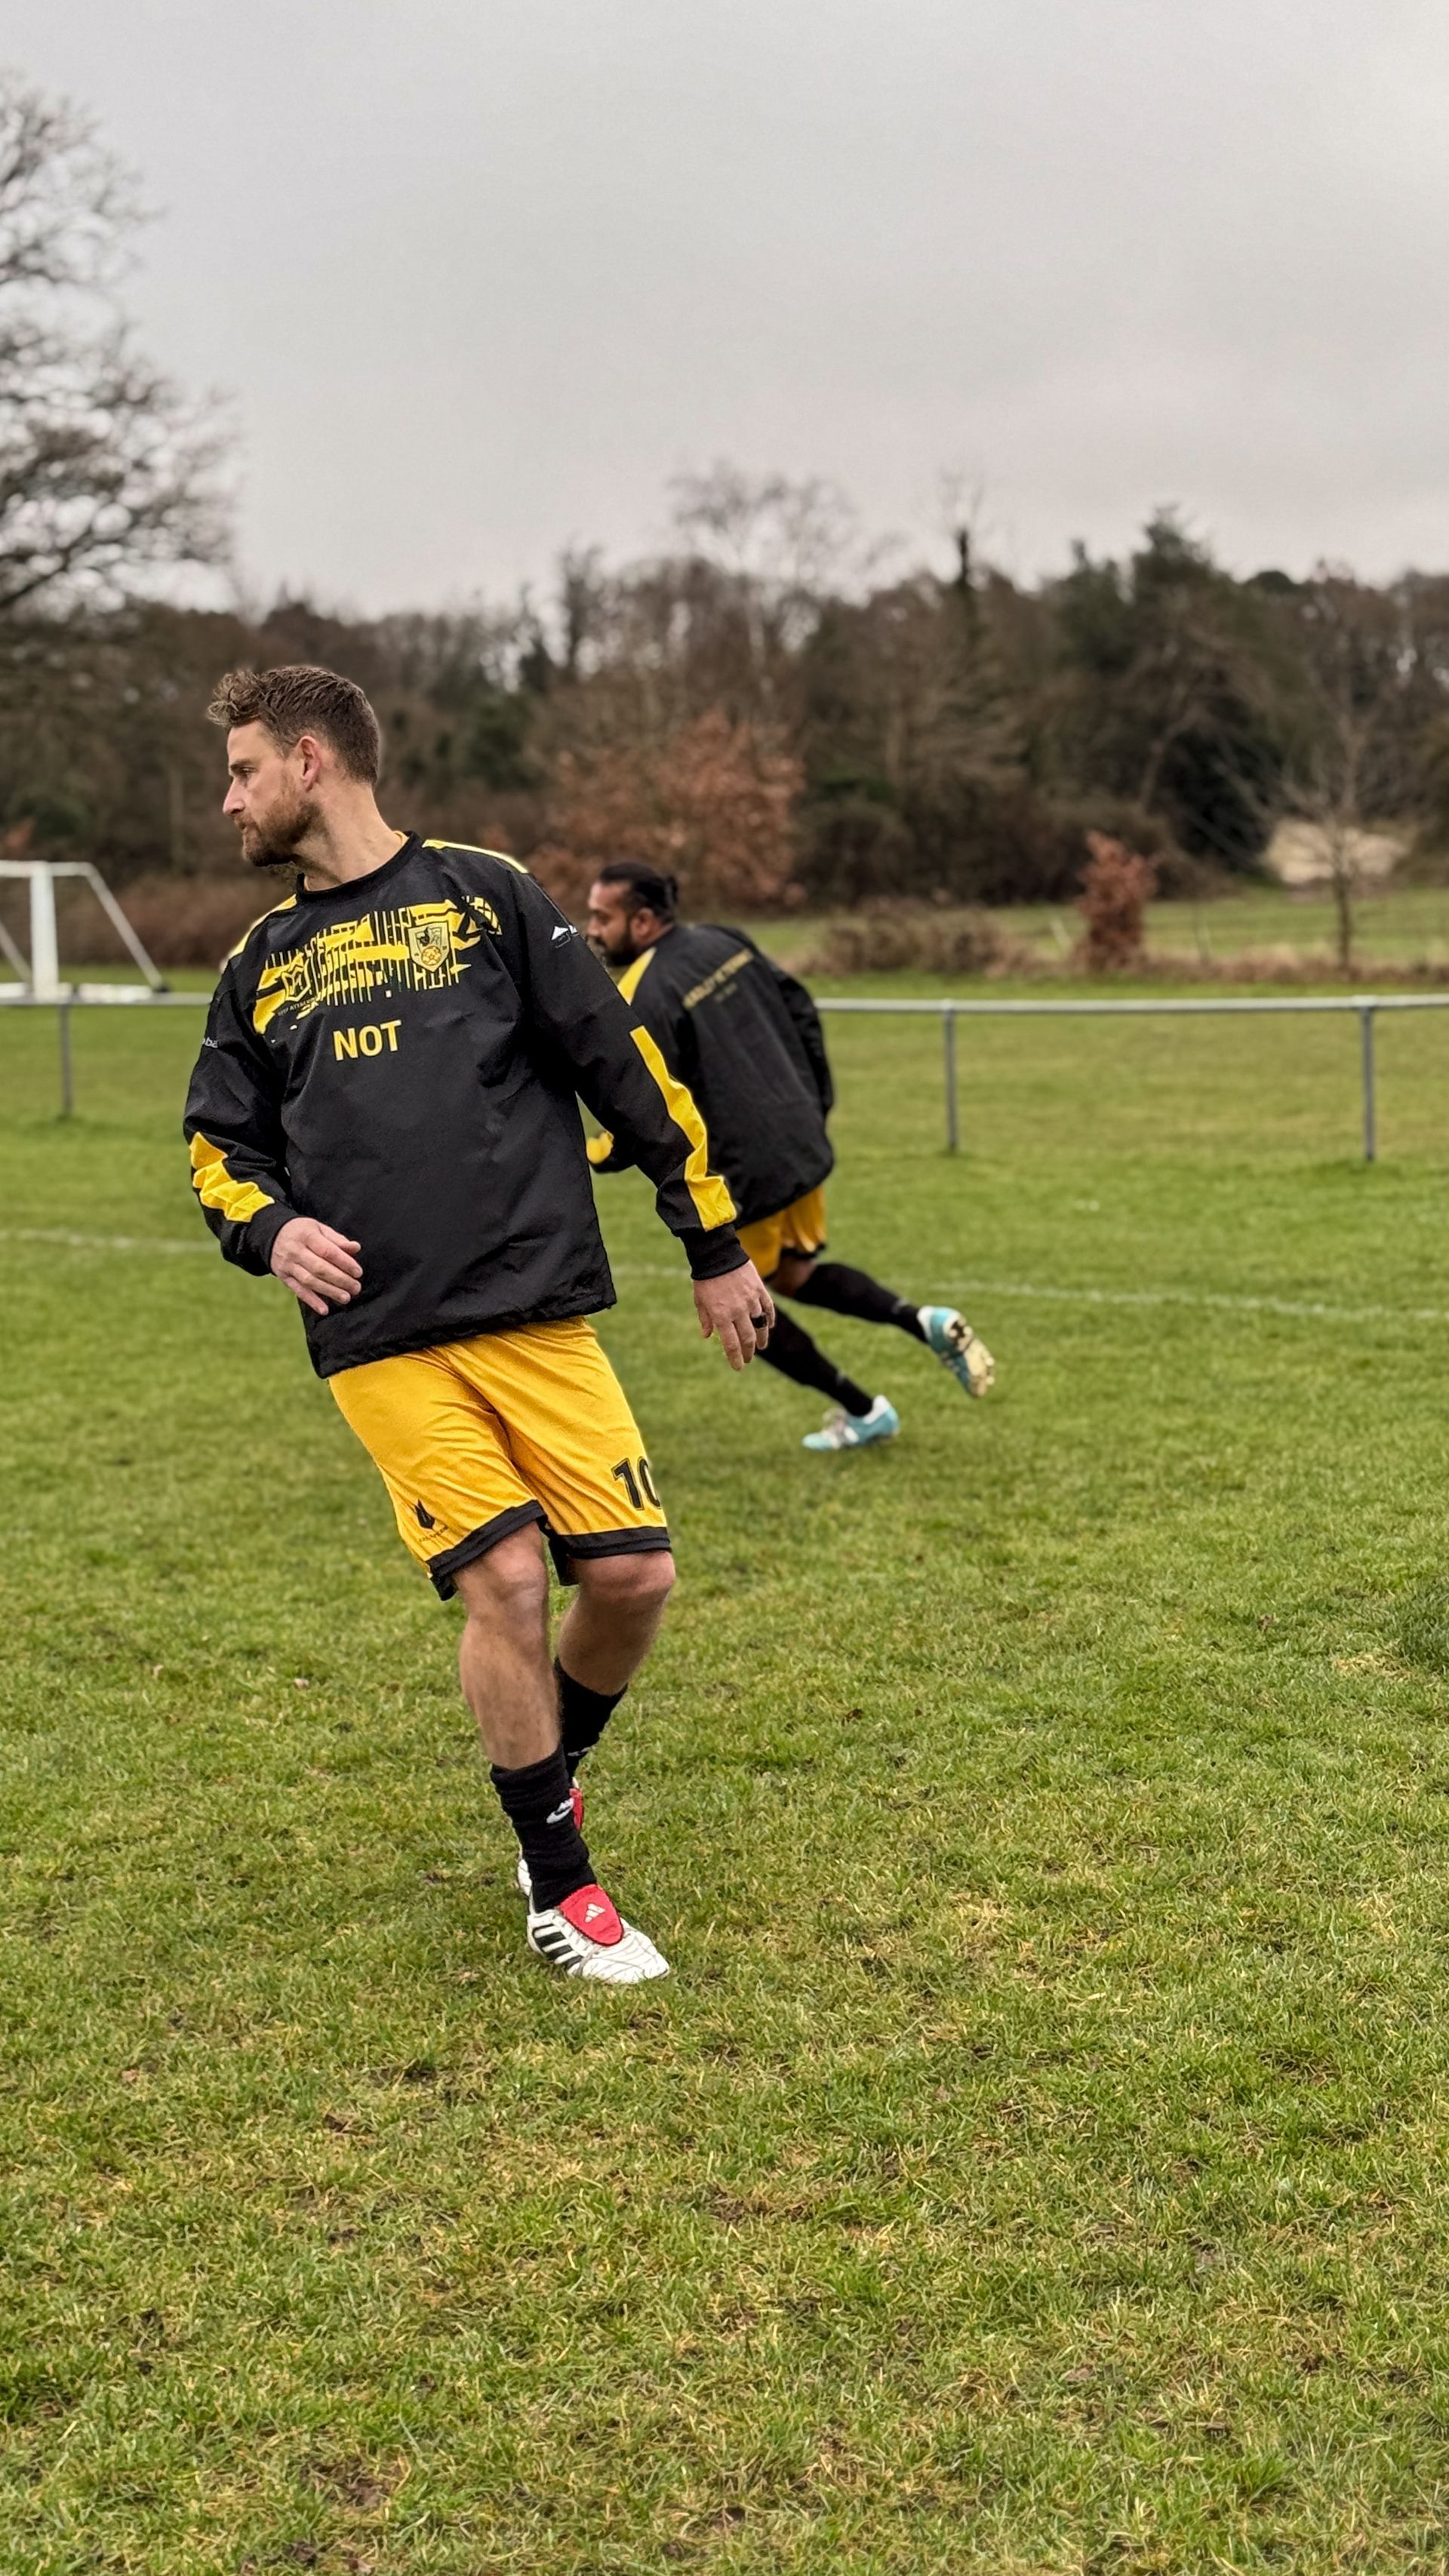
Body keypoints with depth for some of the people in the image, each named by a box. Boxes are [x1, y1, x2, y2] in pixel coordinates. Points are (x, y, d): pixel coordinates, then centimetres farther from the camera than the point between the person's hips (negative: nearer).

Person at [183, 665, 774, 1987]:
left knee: (632, 1575, -6)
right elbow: (221, 1143, 23)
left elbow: (626, 1068, 7)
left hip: (540, 1314, -1)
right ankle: (559, 1889, 7)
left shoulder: (484, 893, 7)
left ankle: (549, 1773, 25)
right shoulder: (263, 962, 16)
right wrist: (270, 1229, 0)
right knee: (506, 1580, -10)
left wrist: (717, 1248, 6)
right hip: (384, 1346, 1)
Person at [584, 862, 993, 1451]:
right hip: (804, 1144, 8)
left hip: (743, 1172, -8)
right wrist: (817, 1103, 21)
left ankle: (863, 1413, 22)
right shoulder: (723, 943, 4)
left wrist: (586, 1159, -3)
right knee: (794, 1274, 26)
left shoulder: (642, 1000, -20)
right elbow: (801, 1011, 12)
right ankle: (924, 1321, 7)